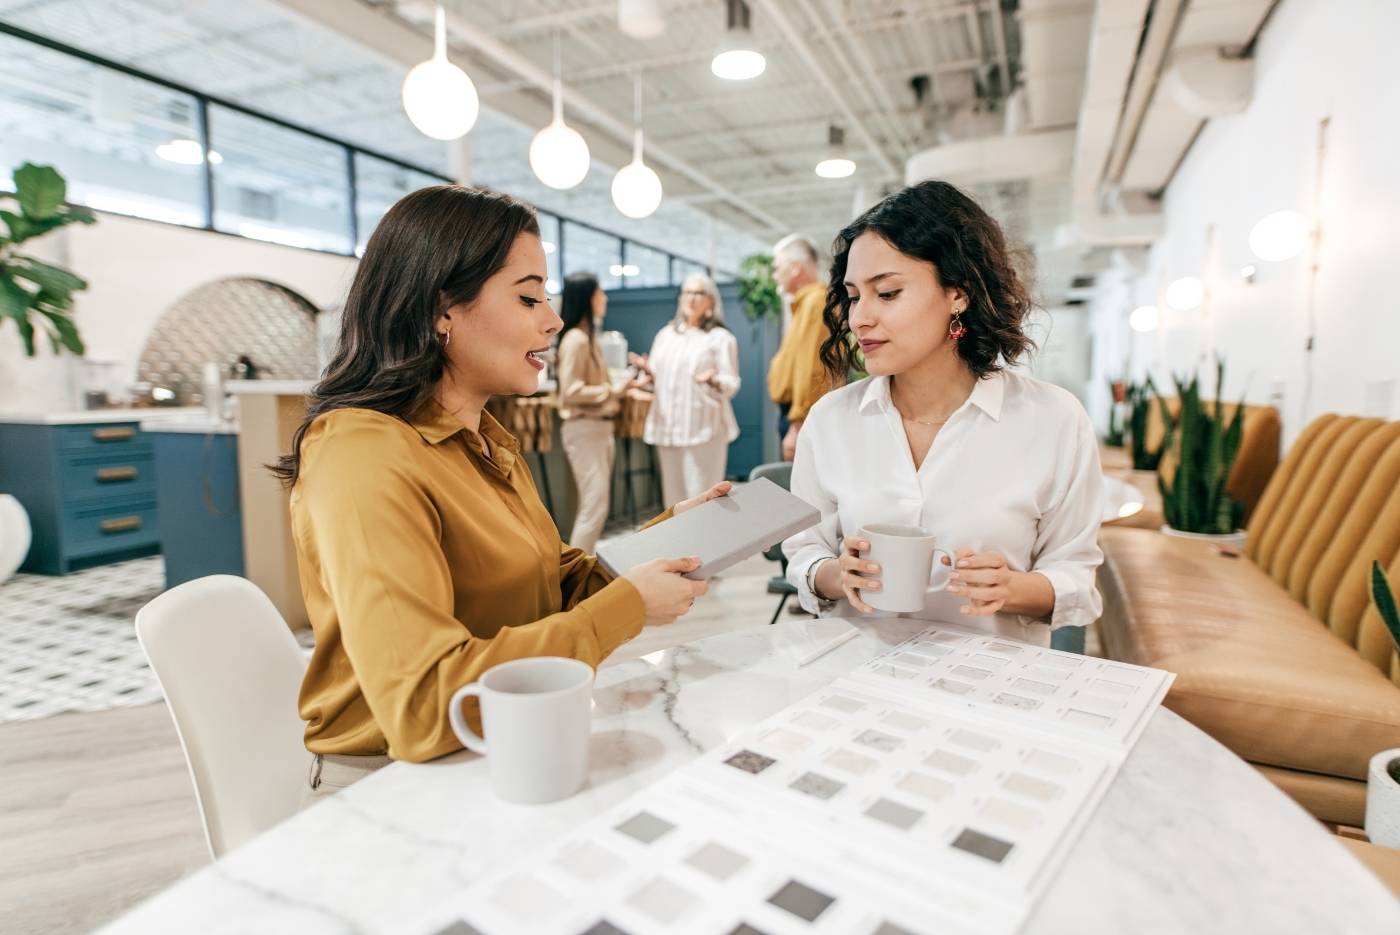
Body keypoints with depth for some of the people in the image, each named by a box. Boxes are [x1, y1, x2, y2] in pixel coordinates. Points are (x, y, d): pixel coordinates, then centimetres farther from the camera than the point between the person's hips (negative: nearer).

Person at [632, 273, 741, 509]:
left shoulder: (720, 337, 0)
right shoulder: (666, 334, 15)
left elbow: (731, 384, -5)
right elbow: (658, 380, 17)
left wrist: (712, 380, -25)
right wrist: (649, 371, -5)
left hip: (704, 427, -5)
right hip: (668, 426, 5)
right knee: (674, 494, 9)